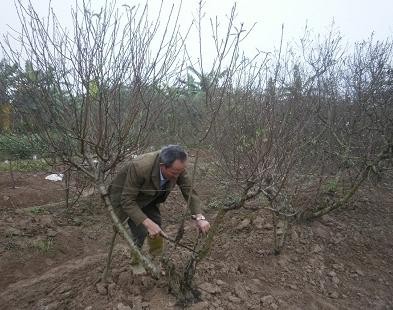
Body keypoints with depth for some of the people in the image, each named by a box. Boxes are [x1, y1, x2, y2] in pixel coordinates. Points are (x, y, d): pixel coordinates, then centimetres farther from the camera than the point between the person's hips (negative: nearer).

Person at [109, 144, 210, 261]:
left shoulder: (177, 167, -26)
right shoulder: (139, 167, -41)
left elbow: (190, 191, -18)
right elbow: (127, 201, -34)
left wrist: (199, 217, -32)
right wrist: (147, 223, -42)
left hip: (149, 196, 5)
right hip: (125, 195, -4)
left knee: (157, 230, 2)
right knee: (141, 232, -12)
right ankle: (135, 264, 17)